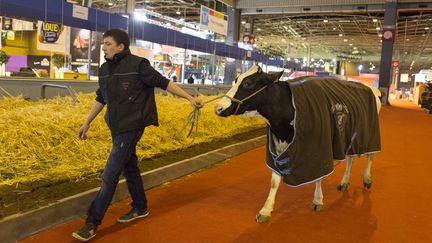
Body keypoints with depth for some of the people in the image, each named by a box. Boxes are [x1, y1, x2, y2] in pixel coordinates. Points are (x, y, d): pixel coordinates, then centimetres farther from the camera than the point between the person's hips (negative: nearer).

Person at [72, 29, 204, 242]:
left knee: (110, 175, -6)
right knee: (129, 168, 18)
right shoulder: (104, 70, 7)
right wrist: (87, 123, 19)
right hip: (116, 127, 7)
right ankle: (140, 208, 36)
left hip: (131, 127, -7)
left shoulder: (137, 65, -13)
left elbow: (163, 83, -9)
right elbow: (100, 98, 17)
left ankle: (92, 222, 3)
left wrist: (190, 98, -8)